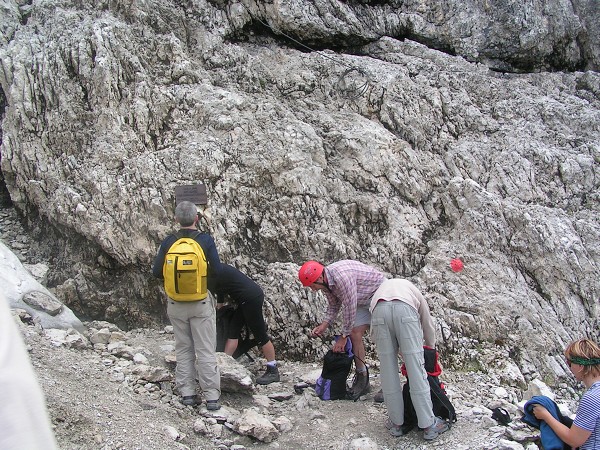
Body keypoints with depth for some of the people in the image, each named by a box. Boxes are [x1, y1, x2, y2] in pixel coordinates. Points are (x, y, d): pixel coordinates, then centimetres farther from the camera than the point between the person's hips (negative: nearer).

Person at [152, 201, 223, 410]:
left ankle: (187, 393, 17)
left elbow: (157, 272, 0)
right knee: (206, 351, 3)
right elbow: (216, 271, -10)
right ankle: (212, 397, 5)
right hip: (201, 303, -2)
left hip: (176, 303, 2)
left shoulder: (168, 242, -4)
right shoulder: (205, 240, -10)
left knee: (183, 350, 14)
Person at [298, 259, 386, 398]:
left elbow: (350, 308, -30)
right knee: (355, 334, 1)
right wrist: (324, 325, -7)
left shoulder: (342, 277, -36)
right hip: (363, 300, 9)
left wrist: (343, 337, -21)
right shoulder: (325, 282, -6)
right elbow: (334, 306, 8)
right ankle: (362, 379, 9)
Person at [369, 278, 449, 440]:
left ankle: (396, 423, 21)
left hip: (379, 311, 2)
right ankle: (428, 425, 13)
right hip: (405, 310, -1)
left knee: (388, 370, 12)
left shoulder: (382, 287, 43)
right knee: (416, 369, 6)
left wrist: (403, 356, 39)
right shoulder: (413, 289, 40)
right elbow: (428, 325, 37)